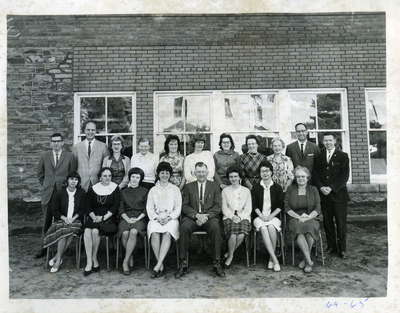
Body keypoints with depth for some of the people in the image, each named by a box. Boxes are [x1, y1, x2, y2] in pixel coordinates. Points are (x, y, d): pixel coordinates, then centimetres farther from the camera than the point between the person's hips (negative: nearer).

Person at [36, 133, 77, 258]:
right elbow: (40, 174, 19)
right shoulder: (44, 156, 9)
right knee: (46, 222, 7)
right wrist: (46, 185, 12)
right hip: (48, 194, 2)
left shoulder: (70, 156, 2)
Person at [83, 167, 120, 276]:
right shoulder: (93, 189, 12)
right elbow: (88, 207, 9)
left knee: (95, 231, -29)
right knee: (87, 231, -27)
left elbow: (115, 207, -3)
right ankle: (90, 262, -23)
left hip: (109, 218, -3)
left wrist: (103, 217, -12)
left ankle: (94, 260, -11)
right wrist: (94, 217, -9)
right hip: (94, 217, 3)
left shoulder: (115, 188, 4)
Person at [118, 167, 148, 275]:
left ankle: (125, 261, -26)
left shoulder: (145, 191, 14)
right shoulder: (124, 192, 18)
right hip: (126, 218, 2)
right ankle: (130, 257, -11)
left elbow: (146, 209, 7)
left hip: (140, 218, -1)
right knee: (125, 233, -31)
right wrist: (127, 218, -7)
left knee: (133, 232, -33)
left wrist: (138, 218, -9)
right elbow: (121, 209, 11)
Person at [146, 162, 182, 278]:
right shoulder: (153, 190, 19)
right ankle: (161, 265, -26)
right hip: (156, 218, 1)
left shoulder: (175, 189, 16)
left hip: (171, 218, -1)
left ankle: (157, 266, -36)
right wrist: (157, 217, -9)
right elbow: (149, 208, 10)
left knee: (167, 234, -33)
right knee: (154, 233, -32)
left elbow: (178, 208, 8)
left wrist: (169, 217, -9)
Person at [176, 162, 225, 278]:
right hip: (192, 217, 1)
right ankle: (183, 264, -22)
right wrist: (196, 215, -12)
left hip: (210, 217, 0)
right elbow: (184, 206, 6)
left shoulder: (214, 186, 14)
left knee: (215, 227, -33)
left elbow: (217, 206, 5)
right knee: (184, 227, -31)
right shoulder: (188, 187, 15)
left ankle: (217, 263, -24)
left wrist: (206, 216, -13)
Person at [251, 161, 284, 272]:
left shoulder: (277, 188, 11)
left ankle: (271, 259, -20)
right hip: (259, 217, 0)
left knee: (271, 227, -33)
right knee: (263, 228, -32)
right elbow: (254, 205, 5)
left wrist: (271, 216, -9)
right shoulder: (256, 188, 11)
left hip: (273, 216, 0)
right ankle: (275, 260, -33)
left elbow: (280, 206, 6)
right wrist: (261, 216, -11)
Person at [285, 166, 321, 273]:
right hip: (295, 219, 0)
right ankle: (309, 261, -30)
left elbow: (317, 209, 4)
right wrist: (298, 217, -10)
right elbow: (287, 208, 4)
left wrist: (307, 217, -13)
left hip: (310, 219, 0)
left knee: (310, 228, -34)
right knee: (298, 229, -34)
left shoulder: (313, 190, 11)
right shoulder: (290, 189, 10)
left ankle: (305, 259, -18)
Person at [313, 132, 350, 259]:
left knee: (341, 222, 2)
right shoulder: (319, 156, 11)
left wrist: (331, 188, -13)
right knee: (327, 222, 7)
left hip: (338, 194, -2)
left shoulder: (343, 156, 2)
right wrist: (321, 187, -9)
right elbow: (315, 174, 7)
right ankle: (331, 246, 19)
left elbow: (344, 176, -4)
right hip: (324, 194, 3)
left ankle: (342, 248, 14)